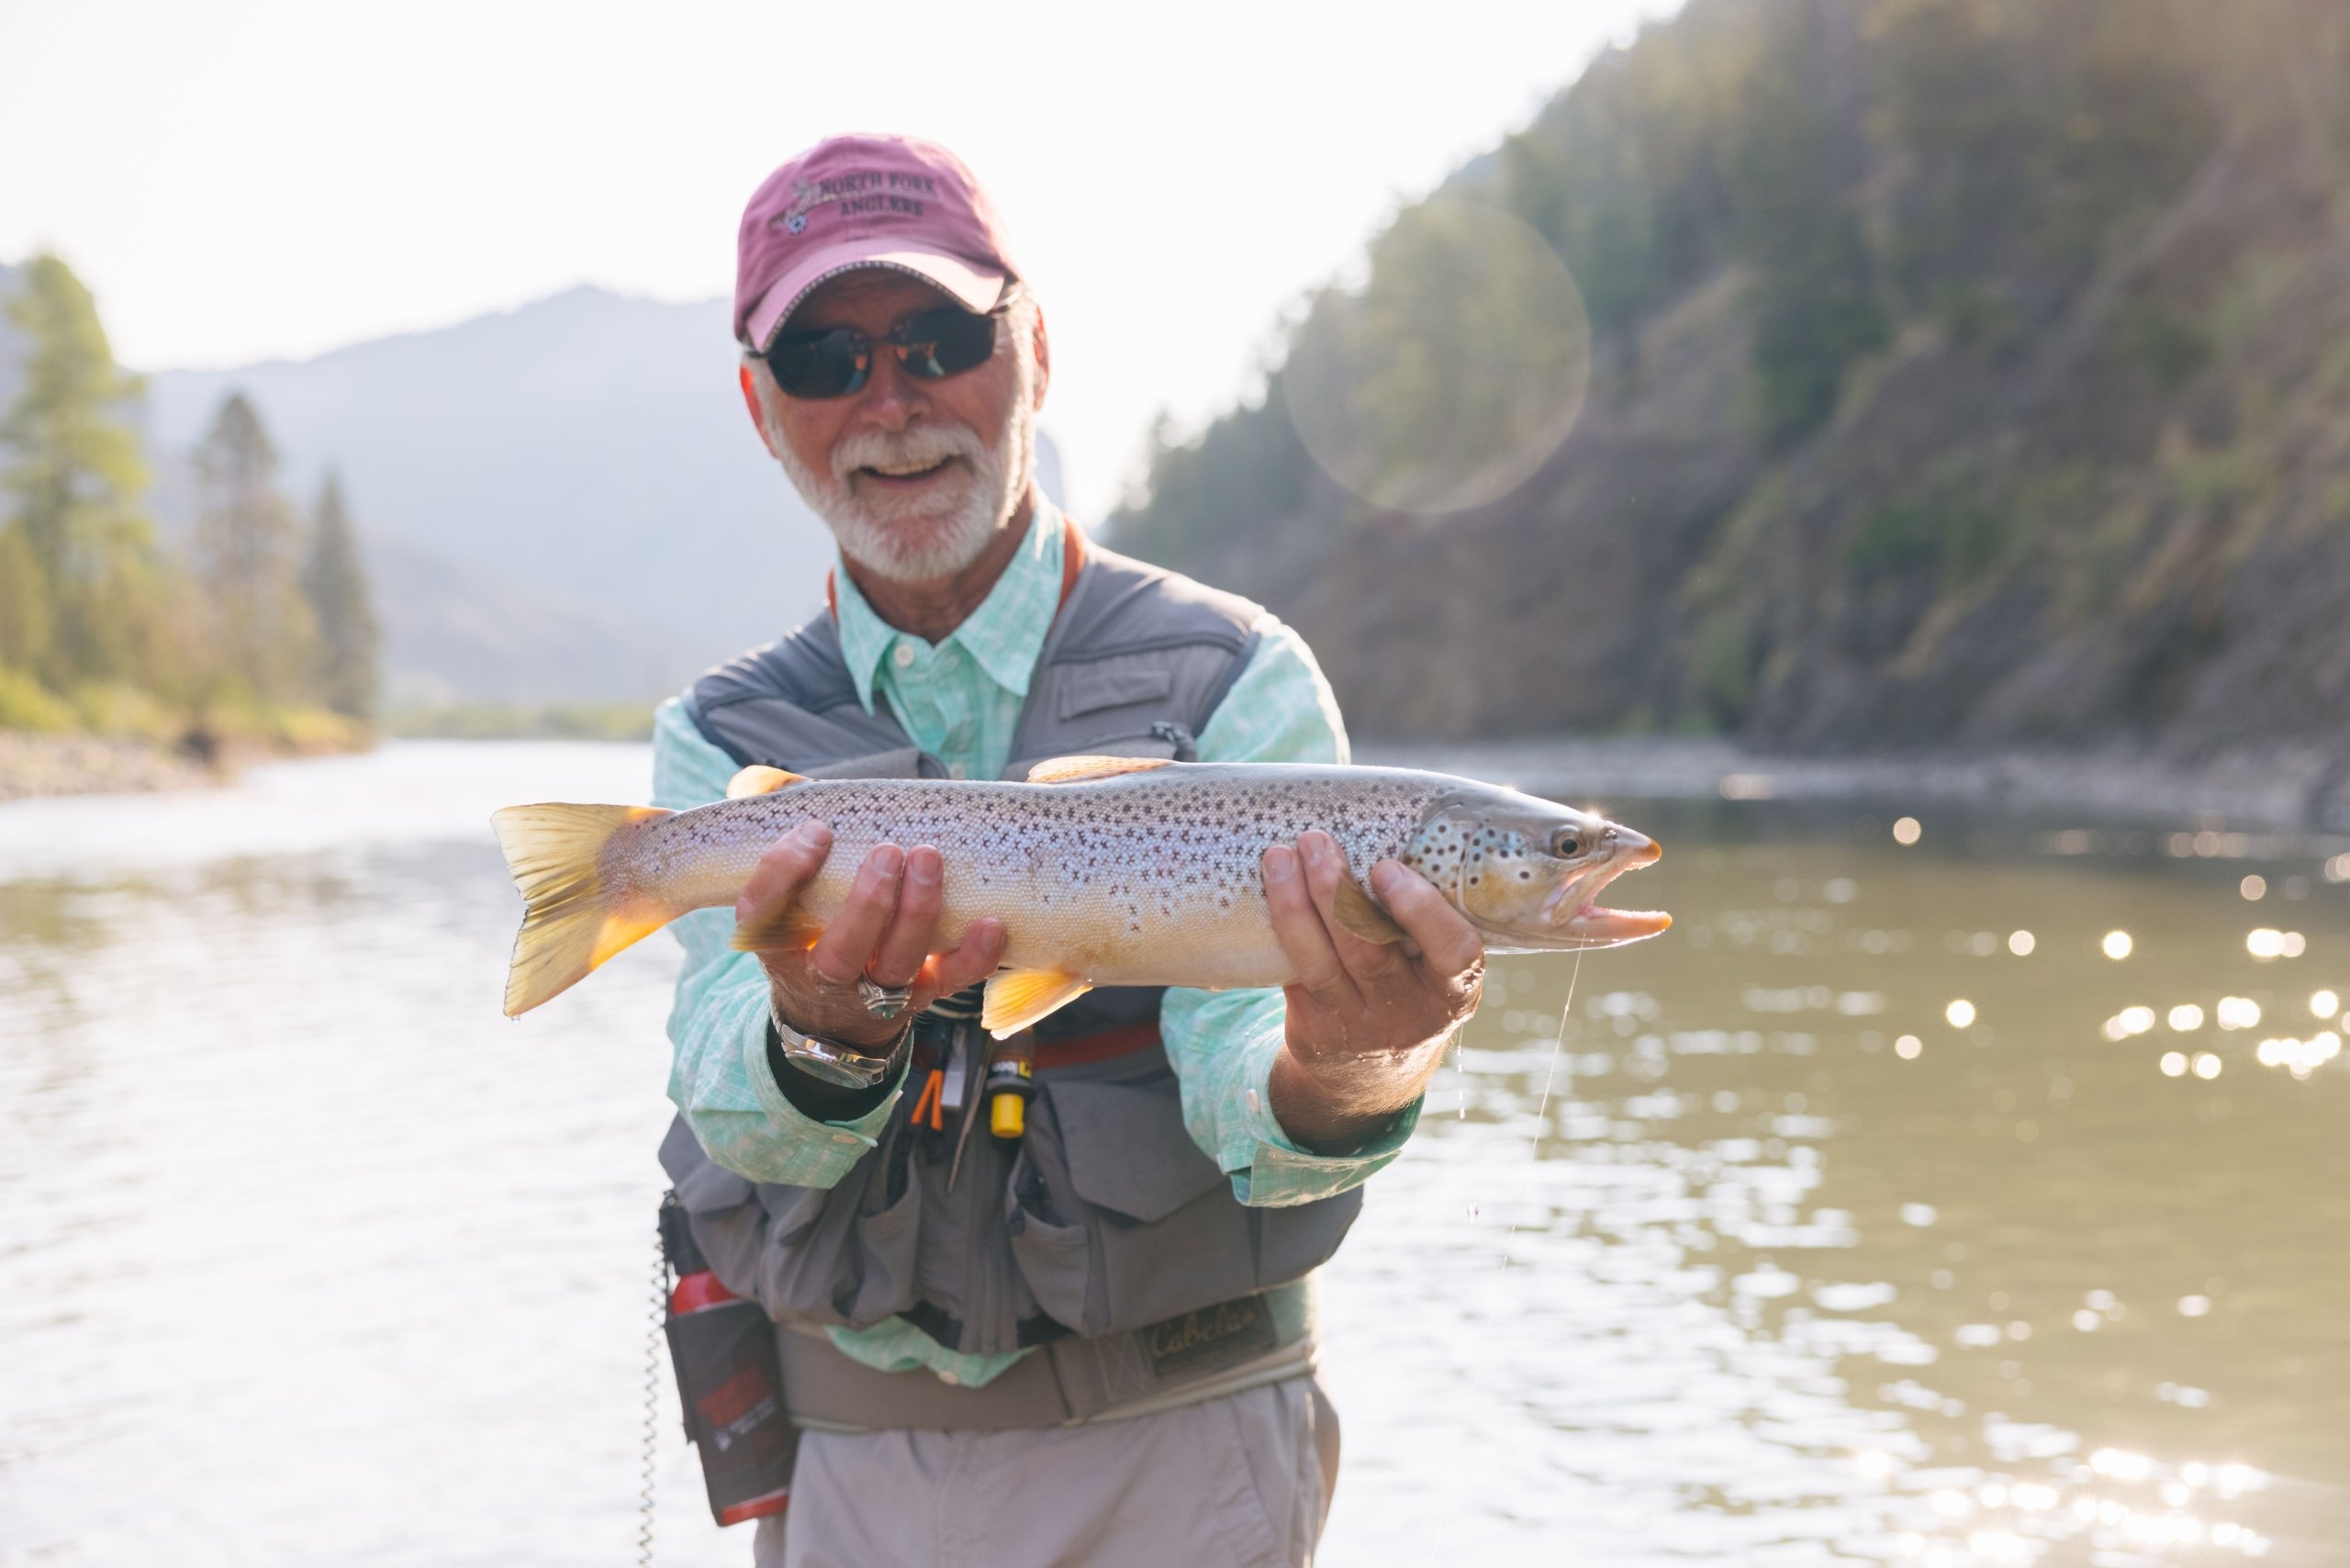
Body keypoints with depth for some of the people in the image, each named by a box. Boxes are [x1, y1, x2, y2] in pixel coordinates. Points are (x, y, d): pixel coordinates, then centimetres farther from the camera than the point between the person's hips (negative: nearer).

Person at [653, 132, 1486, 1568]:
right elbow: (745, 1122, -13)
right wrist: (829, 1033, -34)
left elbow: (1240, 1104, -17)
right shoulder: (721, 744, 1)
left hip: (1175, 1446, -2)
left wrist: (1339, 1076, -39)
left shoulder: (1232, 680, -7)